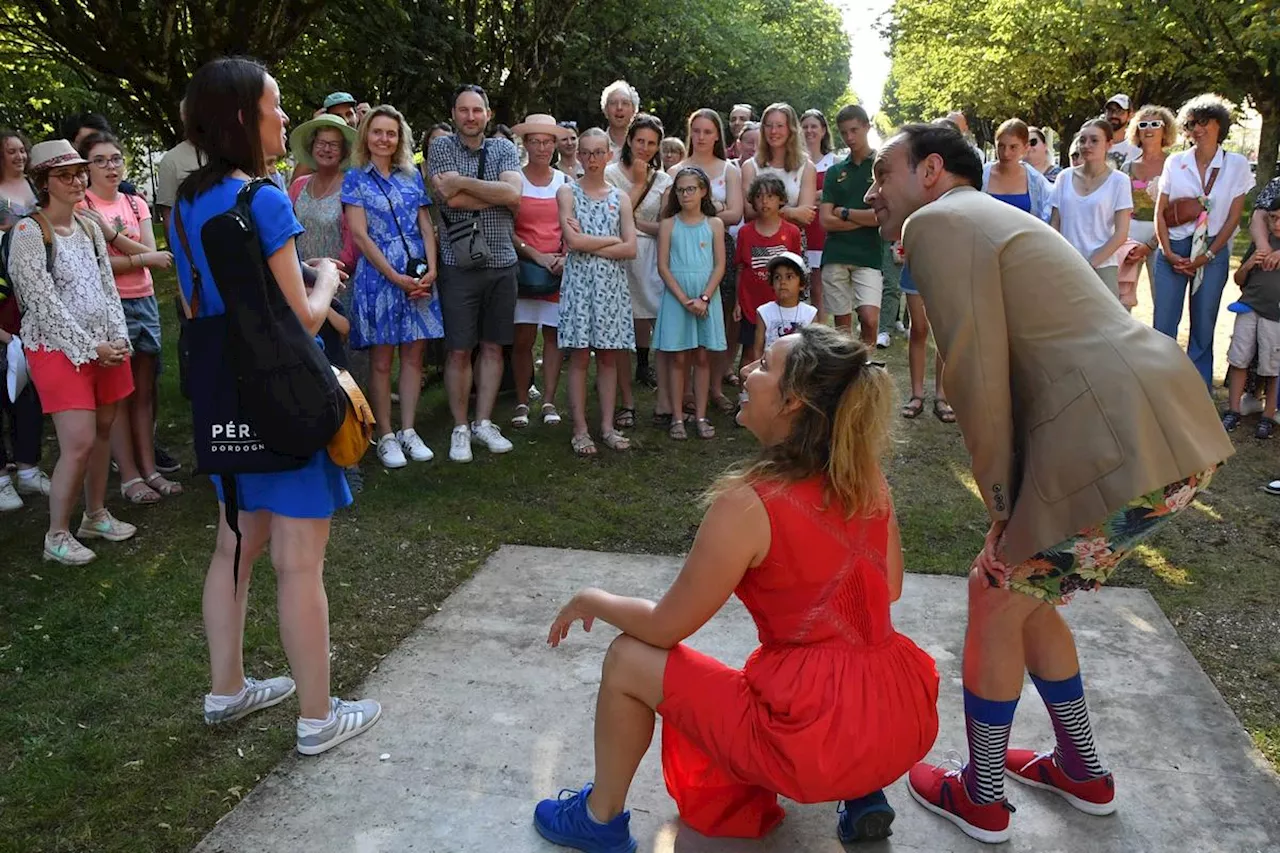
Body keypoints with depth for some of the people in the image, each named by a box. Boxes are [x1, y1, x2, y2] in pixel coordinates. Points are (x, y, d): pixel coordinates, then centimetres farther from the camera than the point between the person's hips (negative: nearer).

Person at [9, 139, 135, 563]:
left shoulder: (90, 226, 10)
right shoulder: (28, 232, -10)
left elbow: (108, 288, 11)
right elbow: (44, 303, -14)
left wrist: (118, 340, -1)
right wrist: (89, 348, -16)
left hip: (105, 345, 6)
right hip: (58, 349, -6)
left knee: (103, 432, 11)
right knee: (79, 443, -11)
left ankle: (96, 515, 27)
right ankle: (57, 535, 5)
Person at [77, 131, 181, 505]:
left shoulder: (136, 204, 12)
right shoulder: (80, 207, -5)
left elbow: (151, 253, 0)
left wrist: (112, 233, -13)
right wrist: (143, 258, -11)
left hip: (144, 302, 5)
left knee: (144, 392, 8)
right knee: (117, 394, -1)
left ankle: (149, 469, 15)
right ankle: (129, 476, 5)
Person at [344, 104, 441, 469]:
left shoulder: (412, 175, 12)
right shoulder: (356, 178, 1)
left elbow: (426, 227, 9)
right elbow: (359, 235, -7)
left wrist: (432, 270, -7)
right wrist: (396, 277, -14)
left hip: (420, 276, 4)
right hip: (379, 276, -3)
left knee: (414, 355, 5)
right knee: (381, 360, 1)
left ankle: (408, 431, 14)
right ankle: (386, 437, 9)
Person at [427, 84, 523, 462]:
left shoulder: (504, 148, 8)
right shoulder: (442, 147, 1)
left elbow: (513, 192, -11)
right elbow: (451, 199, -16)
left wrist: (461, 181, -14)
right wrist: (500, 195, -8)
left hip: (502, 262, 3)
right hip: (459, 264, -3)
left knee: (493, 346, 9)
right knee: (459, 350, 1)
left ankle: (483, 422, 20)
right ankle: (460, 428, 12)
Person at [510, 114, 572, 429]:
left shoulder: (565, 182, 10)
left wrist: (564, 258, -7)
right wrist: (536, 256, -11)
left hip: (558, 269, 2)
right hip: (523, 269, -2)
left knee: (554, 334, 2)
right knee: (523, 338, -4)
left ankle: (548, 401, 8)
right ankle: (522, 402, 5)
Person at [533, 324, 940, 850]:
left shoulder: (747, 505, -19)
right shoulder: (869, 482, -1)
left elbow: (665, 626, -9)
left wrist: (592, 601, 9)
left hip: (815, 741, -7)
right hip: (907, 722, 7)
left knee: (628, 660, 7)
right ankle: (862, 794, 22)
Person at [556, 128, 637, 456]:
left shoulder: (620, 197, 11)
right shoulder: (567, 192, 3)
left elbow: (631, 248, 0)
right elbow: (574, 241, -11)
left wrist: (589, 246, -7)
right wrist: (612, 240, -3)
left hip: (612, 283, 3)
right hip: (579, 282, -3)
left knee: (609, 356, 5)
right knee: (579, 356, -2)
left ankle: (607, 426, 13)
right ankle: (580, 430, 4)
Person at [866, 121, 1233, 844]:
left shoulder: (937, 222, -6)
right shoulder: (995, 220, 24)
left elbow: (978, 377, -14)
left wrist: (1001, 500, -4)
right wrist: (1016, 498, 17)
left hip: (1119, 450, -9)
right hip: (1173, 434, 9)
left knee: (995, 597, 8)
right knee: (1024, 592, 22)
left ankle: (982, 799, 25)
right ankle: (1084, 772, 38)